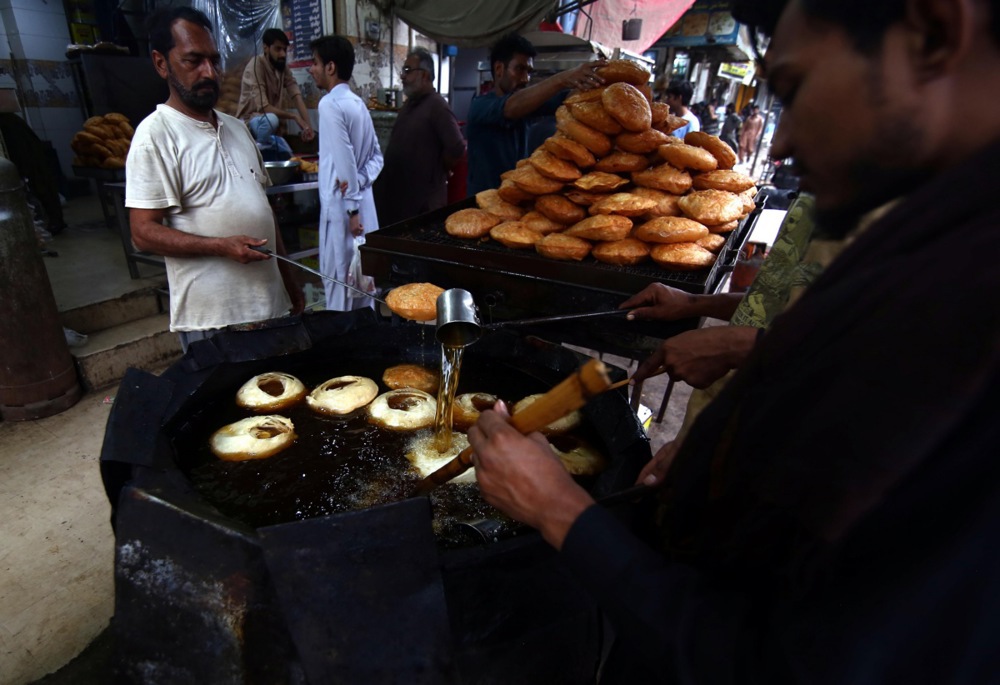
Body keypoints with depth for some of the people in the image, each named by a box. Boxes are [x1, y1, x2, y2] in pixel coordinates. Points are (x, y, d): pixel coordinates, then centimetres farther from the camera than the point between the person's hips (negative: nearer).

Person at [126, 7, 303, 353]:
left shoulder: (236, 127, 13)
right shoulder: (156, 134, -8)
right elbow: (144, 233, -12)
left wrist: (289, 279, 14)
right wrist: (222, 246, -24)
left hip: (270, 301, 7)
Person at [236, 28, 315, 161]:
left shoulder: (283, 68, 1)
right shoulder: (256, 65, -21)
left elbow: (297, 97, -11)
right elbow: (263, 107, -29)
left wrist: (308, 126, -25)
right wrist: (294, 116, -30)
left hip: (271, 127, 7)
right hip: (249, 122, -7)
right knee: (271, 119, -37)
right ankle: (260, 148, -11)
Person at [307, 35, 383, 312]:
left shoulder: (330, 104, -12)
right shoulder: (357, 103, 14)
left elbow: (345, 161, -18)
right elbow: (376, 157, 13)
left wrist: (352, 209, -16)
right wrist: (360, 180, -2)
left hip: (342, 205, -9)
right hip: (362, 200, 9)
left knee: (338, 283, -1)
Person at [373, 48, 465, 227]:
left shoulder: (437, 106, -13)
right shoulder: (409, 103, 13)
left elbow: (457, 149, -21)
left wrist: (436, 171, -5)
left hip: (423, 201, -8)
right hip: (397, 194, 8)